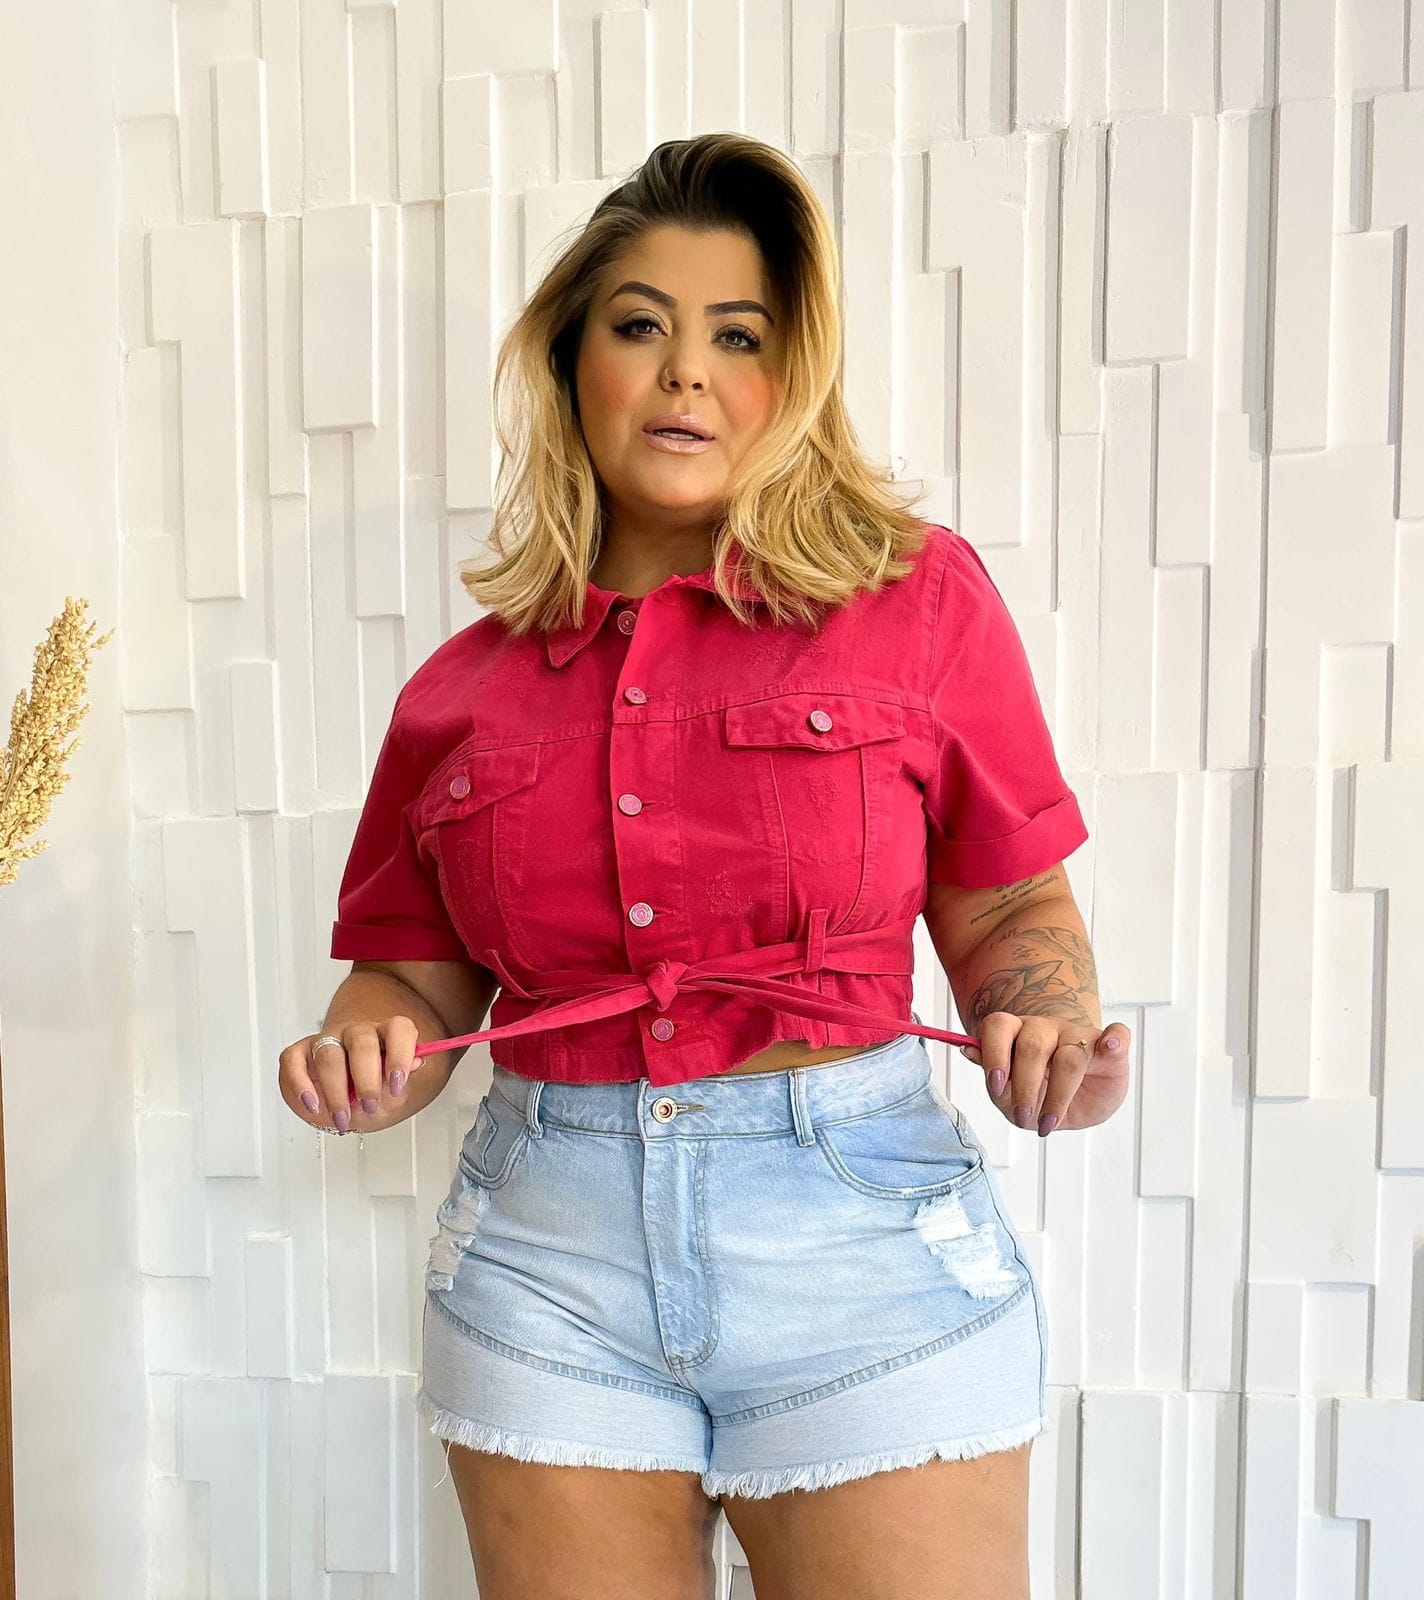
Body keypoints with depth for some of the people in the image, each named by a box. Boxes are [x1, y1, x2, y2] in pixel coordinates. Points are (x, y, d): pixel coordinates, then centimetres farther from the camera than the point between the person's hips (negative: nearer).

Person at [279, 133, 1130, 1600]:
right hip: (544, 1255, 3)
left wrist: (1047, 1039, -16)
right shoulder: (464, 686, 5)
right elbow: (414, 973, 10)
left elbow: (1017, 910, 3)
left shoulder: (918, 595, -2)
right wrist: (364, 1057, -10)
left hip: (863, 1225, -1)